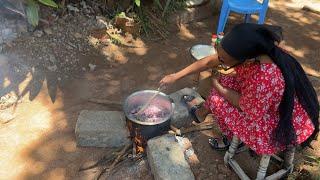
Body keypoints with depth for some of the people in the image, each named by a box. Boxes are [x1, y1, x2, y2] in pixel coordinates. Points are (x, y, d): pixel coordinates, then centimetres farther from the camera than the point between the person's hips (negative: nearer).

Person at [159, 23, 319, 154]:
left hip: (285, 125, -7)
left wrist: (217, 87, -8)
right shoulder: (249, 51, -19)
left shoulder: (264, 81, -42)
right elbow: (210, 62, -8)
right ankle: (203, 110, 28)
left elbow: (245, 106, -21)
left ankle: (231, 139, 18)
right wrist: (176, 76, -2)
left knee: (217, 101, -10)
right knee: (224, 81, 2)